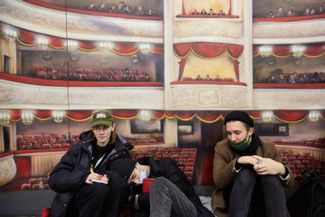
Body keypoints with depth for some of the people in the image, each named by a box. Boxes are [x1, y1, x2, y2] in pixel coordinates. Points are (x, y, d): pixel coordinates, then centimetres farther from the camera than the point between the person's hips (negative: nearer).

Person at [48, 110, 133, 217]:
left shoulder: (121, 151, 2)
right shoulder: (80, 148, 0)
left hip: (102, 206, 1)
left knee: (120, 184, -28)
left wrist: (109, 177, -20)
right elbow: (54, 178, -4)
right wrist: (83, 177, -22)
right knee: (100, 189, -31)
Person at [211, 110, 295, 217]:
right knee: (246, 172, -29)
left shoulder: (268, 147, 1)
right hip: (234, 203, -1)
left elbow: (290, 182, -3)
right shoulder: (222, 147, -3)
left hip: (262, 203, 2)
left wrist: (281, 169, -27)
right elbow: (218, 181, -14)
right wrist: (237, 162, -31)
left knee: (271, 174, -27)